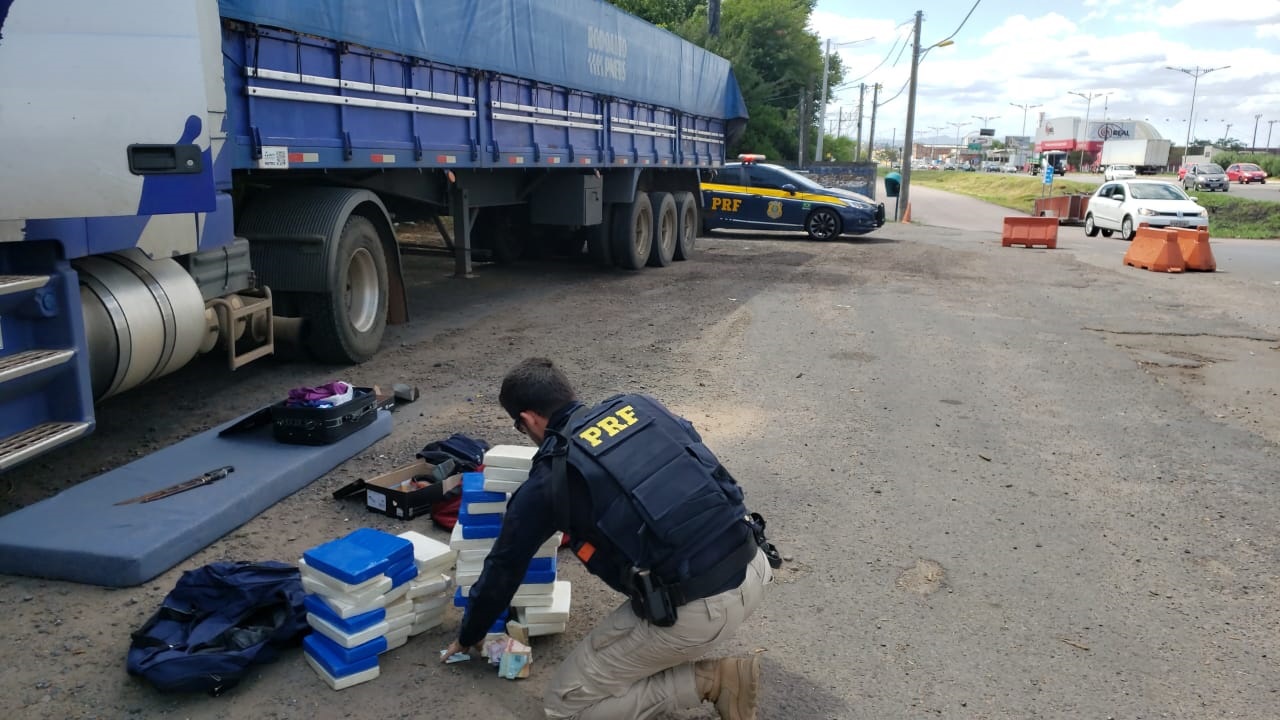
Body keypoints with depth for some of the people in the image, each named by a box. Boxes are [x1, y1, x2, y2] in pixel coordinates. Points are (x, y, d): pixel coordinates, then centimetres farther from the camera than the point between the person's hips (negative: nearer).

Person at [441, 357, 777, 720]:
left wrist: (468, 637, 33)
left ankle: (710, 680, 3)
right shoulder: (641, 406, 11)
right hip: (755, 571, 7)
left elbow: (503, 569, 13)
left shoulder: (547, 483, -1)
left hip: (693, 613, -6)